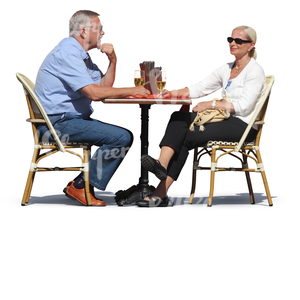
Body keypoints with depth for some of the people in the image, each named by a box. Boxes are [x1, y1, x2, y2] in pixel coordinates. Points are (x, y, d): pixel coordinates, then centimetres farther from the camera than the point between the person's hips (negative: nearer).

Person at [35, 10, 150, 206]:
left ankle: (82, 185, 5)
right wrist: (132, 91, -15)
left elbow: (104, 86, 16)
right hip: (58, 122, -11)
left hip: (71, 118, 11)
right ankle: (80, 186, -10)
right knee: (121, 138, -18)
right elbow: (94, 93, -23)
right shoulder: (67, 53, -15)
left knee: (124, 136, 10)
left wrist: (113, 60, 2)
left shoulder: (82, 55, 18)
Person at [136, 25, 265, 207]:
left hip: (243, 126, -7)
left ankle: (161, 193, -20)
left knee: (188, 137, -22)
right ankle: (162, 164, -33)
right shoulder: (226, 69, 20)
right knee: (179, 118, -17)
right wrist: (175, 93, -4)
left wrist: (210, 104, -19)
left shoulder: (255, 71, -5)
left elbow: (244, 106, -17)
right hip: (225, 121, 7)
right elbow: (200, 88, 14)